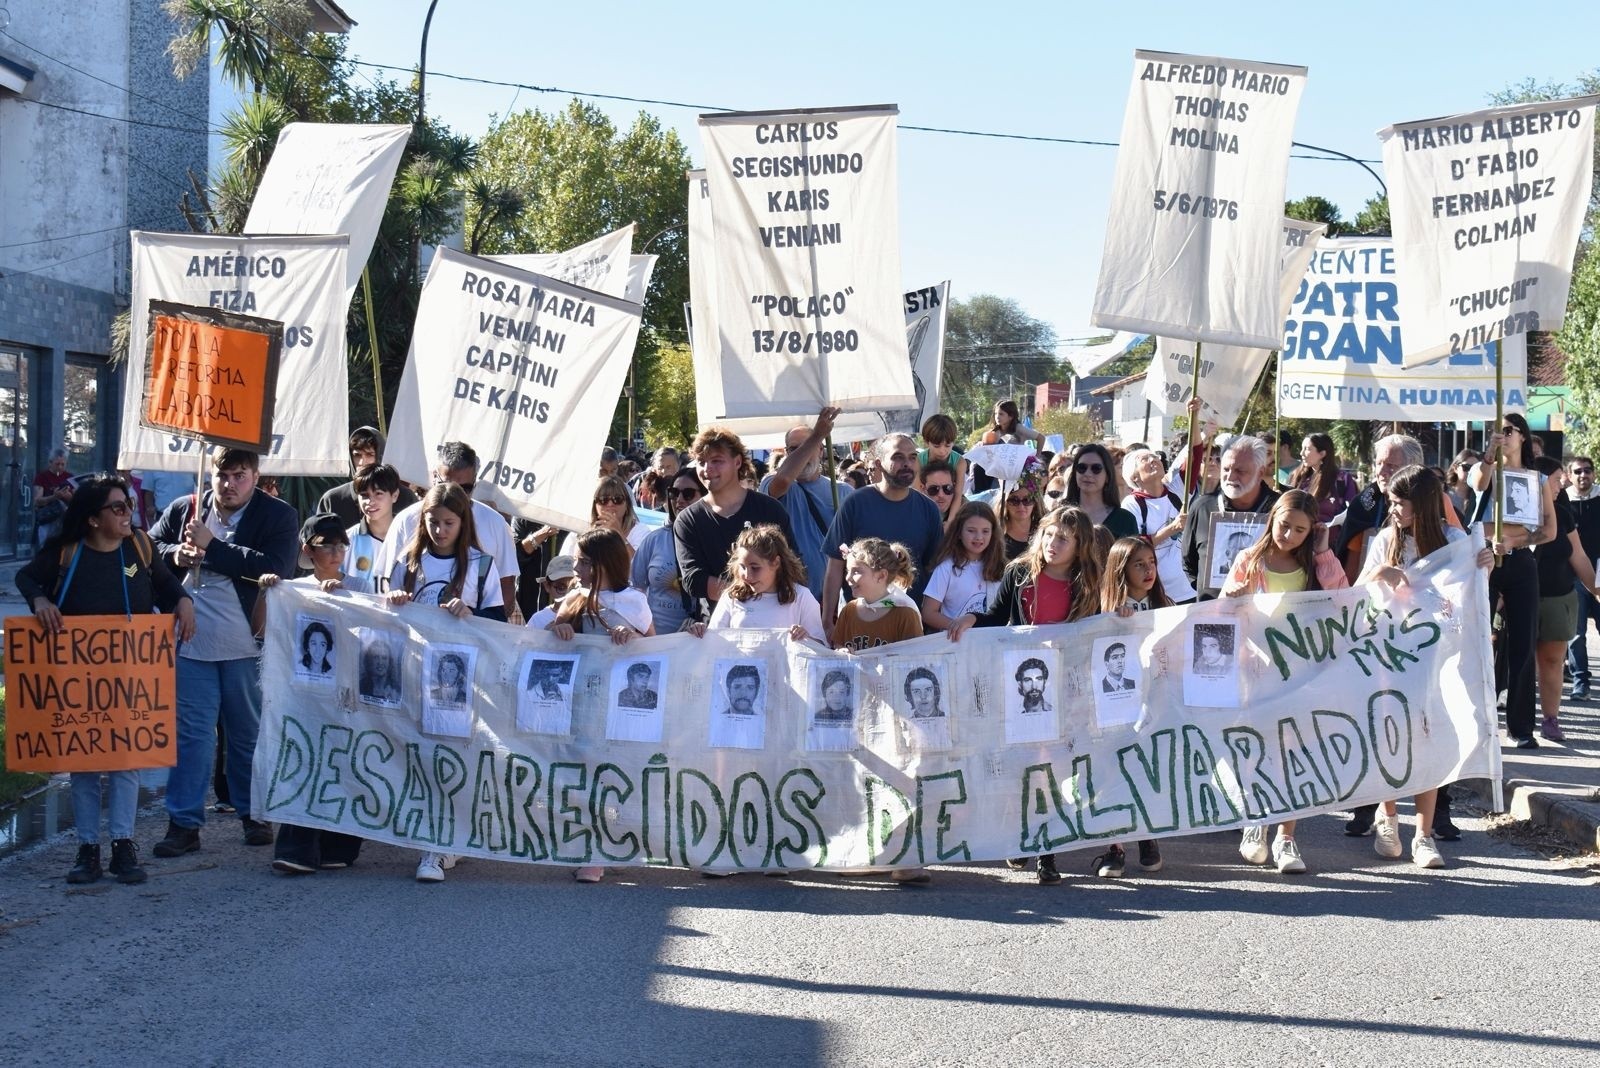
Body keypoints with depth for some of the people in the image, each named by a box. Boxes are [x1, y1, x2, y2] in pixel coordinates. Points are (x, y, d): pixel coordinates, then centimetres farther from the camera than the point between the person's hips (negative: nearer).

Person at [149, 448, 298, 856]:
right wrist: (175, 555, -7)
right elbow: (149, 549, 16)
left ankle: (254, 814, 26)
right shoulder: (183, 510, 7)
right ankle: (184, 822, 7)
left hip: (247, 646, -2)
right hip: (192, 642, 2)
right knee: (191, 733, 3)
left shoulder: (278, 516, -3)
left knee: (249, 732, 11)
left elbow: (273, 567, -18)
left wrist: (211, 547, -18)